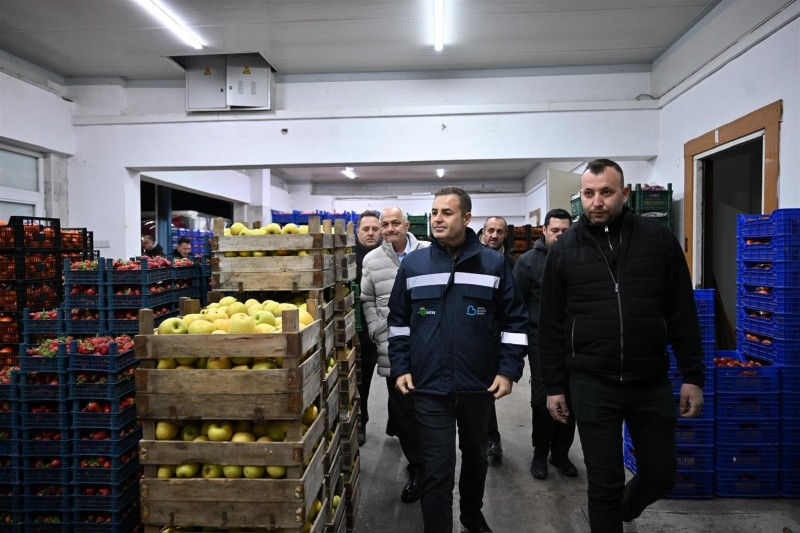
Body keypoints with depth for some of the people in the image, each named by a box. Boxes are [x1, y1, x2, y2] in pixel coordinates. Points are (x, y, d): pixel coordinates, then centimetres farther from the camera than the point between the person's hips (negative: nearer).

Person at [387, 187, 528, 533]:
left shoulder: (494, 264, -4)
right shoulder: (413, 264, -1)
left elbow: (514, 321, 0)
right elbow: (398, 321, 7)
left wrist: (508, 370, -6)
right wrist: (400, 368, 1)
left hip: (479, 384, 2)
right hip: (429, 386, -1)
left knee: (476, 455, 22)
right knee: (437, 469, 1)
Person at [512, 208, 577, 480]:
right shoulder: (528, 260, -1)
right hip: (541, 341, -2)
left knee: (569, 398, 8)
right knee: (542, 398, 2)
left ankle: (561, 452, 25)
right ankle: (540, 452, 20)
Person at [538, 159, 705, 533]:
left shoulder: (659, 239, 0)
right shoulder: (564, 250, 0)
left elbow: (683, 315, 3)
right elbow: (551, 326, 3)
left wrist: (693, 377, 1)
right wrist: (553, 386, 2)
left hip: (652, 383, 2)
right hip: (592, 385, -1)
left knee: (661, 475, 16)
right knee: (604, 484, 7)